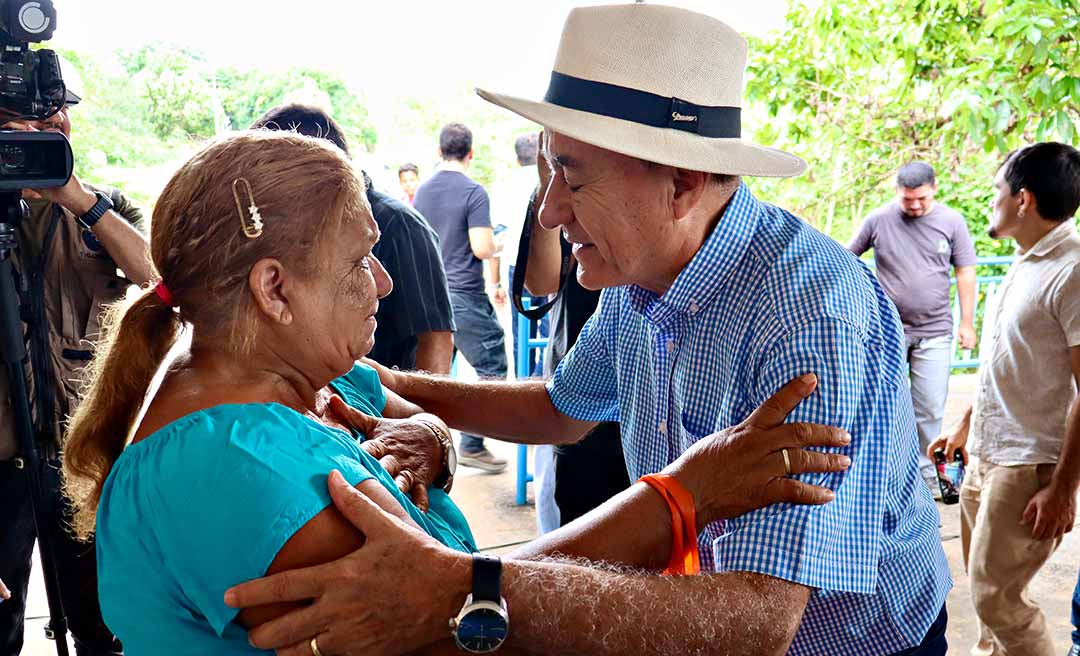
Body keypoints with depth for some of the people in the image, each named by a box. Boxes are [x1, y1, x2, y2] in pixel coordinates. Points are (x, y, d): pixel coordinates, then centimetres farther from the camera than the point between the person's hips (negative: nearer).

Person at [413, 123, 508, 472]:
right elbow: (482, 248, -17)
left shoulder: (423, 191, 9)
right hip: (465, 296, -7)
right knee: (491, 368, 2)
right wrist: (495, 241, 3)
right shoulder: (474, 192, -12)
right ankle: (472, 445, 1)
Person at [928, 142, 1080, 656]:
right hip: (986, 454, 9)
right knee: (984, 585, 18)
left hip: (1030, 465, -9)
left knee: (996, 596, -4)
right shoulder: (1026, 263, 12)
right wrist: (965, 425, 24)